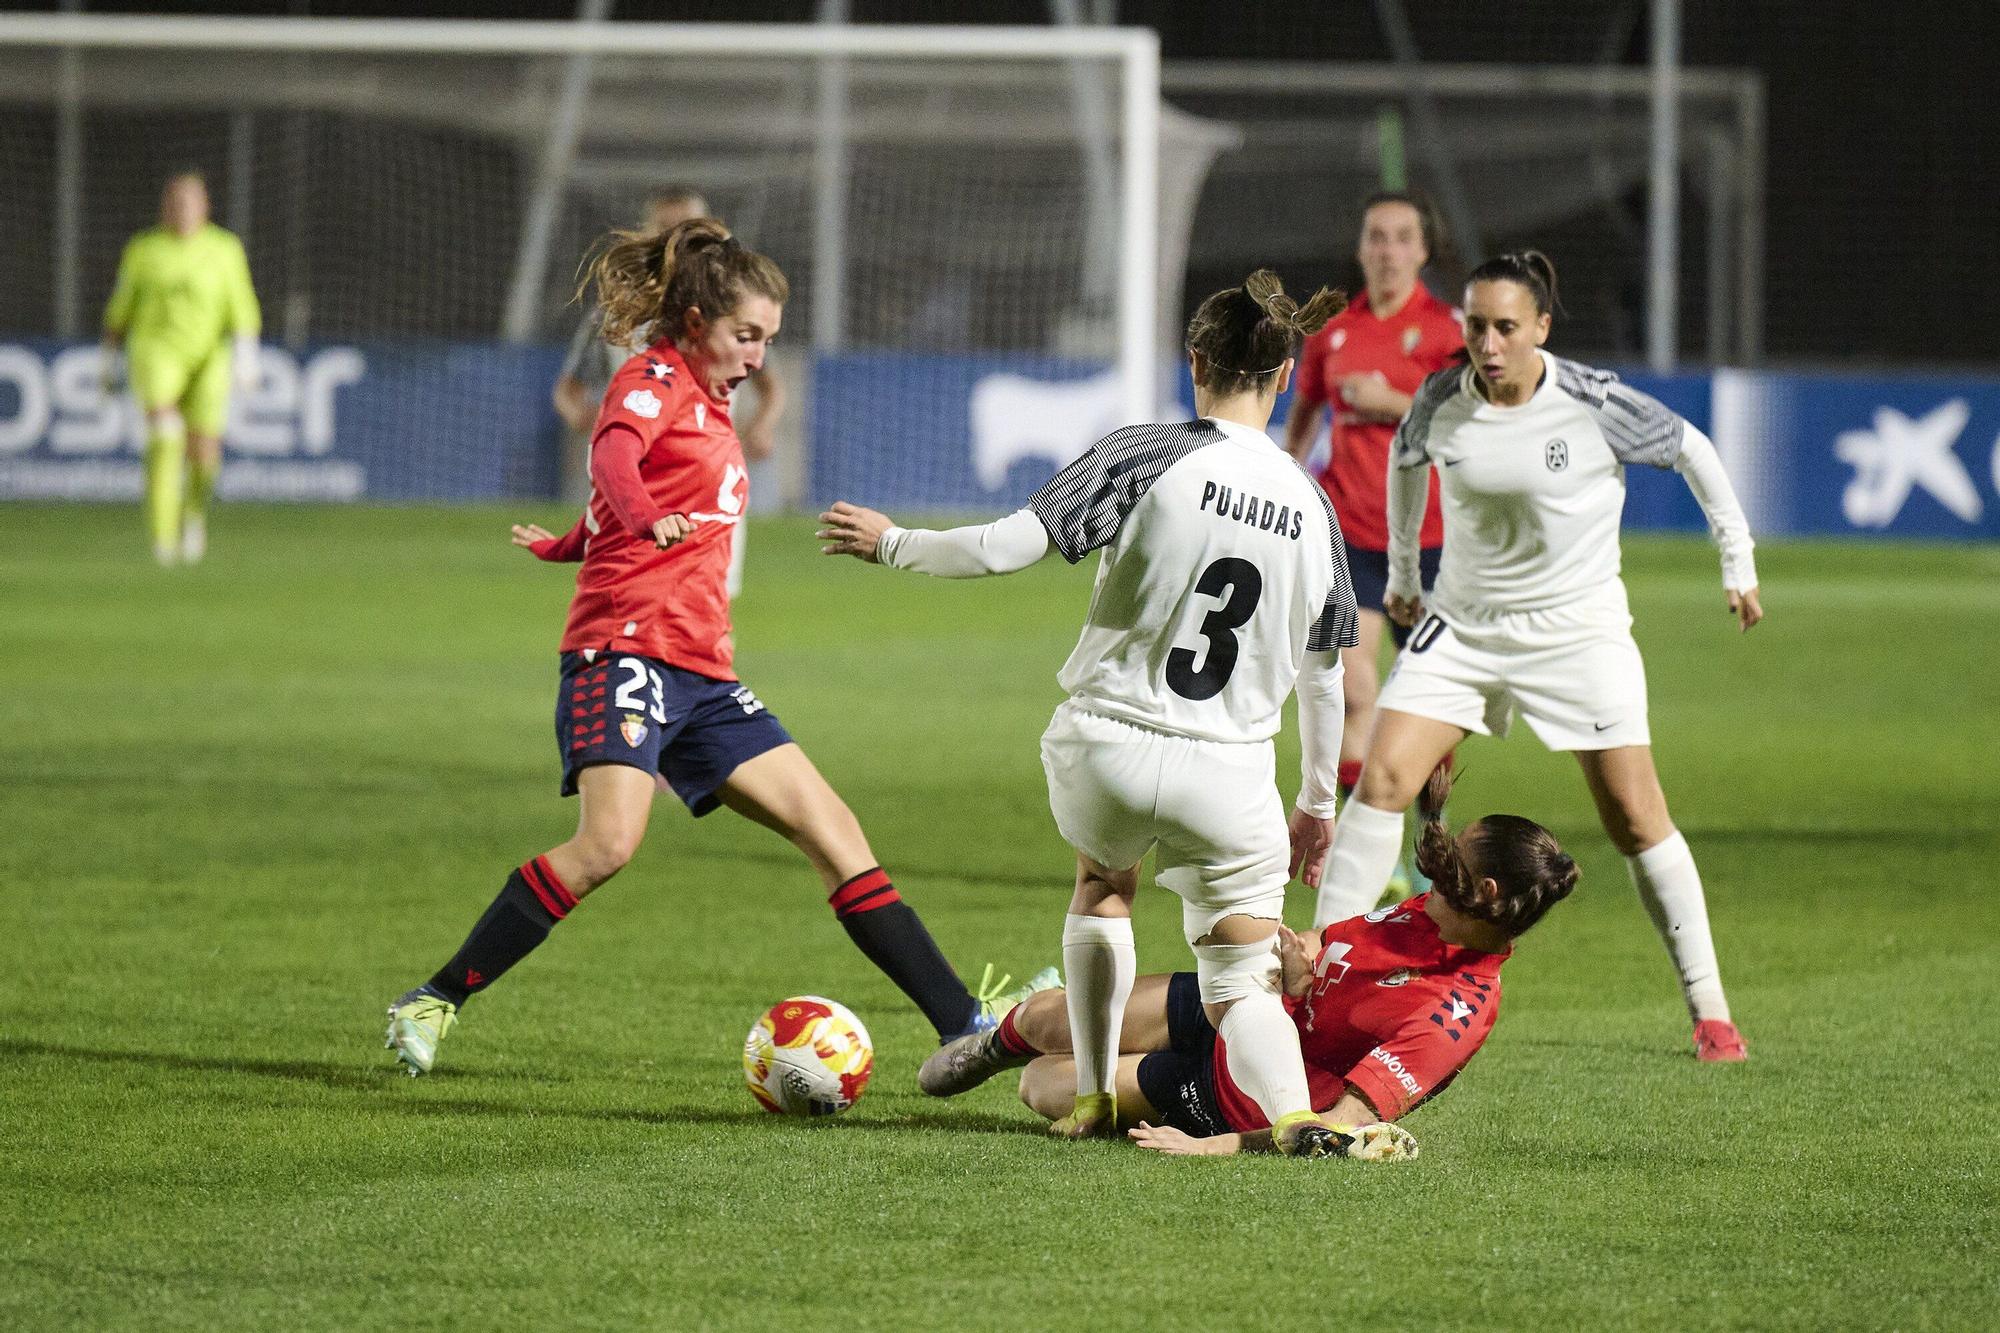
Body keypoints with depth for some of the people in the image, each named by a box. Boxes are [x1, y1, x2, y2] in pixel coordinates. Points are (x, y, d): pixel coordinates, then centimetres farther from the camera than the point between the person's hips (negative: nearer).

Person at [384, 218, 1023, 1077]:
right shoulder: (655, 379, -3)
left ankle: (962, 1025, 2)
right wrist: (647, 517, -46)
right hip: (626, 645, -9)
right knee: (610, 841, -27)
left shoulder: (711, 409, 24)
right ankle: (435, 1000, -17)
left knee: (834, 832, 2)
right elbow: (614, 452, -26)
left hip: (700, 675, 9)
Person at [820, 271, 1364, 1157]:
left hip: (1105, 743, -1)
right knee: (1242, 990, 9)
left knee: (1102, 886, 32)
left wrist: (891, 544, 3)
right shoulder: (1311, 507, 5)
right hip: (1229, 776, 1)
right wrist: (1319, 801, 27)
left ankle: (1092, 1097, 29)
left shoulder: (1143, 458, -7)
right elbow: (1323, 673, 15)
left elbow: (1007, 548, -14)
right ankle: (1294, 1112, -21)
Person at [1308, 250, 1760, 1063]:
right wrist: (1402, 572, 22)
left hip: (1579, 628, -3)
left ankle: (1709, 1008, 5)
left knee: (1635, 817, -6)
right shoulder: (1441, 402, -7)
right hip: (1462, 625, 3)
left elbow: (1692, 451, 0)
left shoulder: (1594, 404, -16)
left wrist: (1739, 563, 4)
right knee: (1381, 778, -11)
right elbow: (1406, 461, 16)